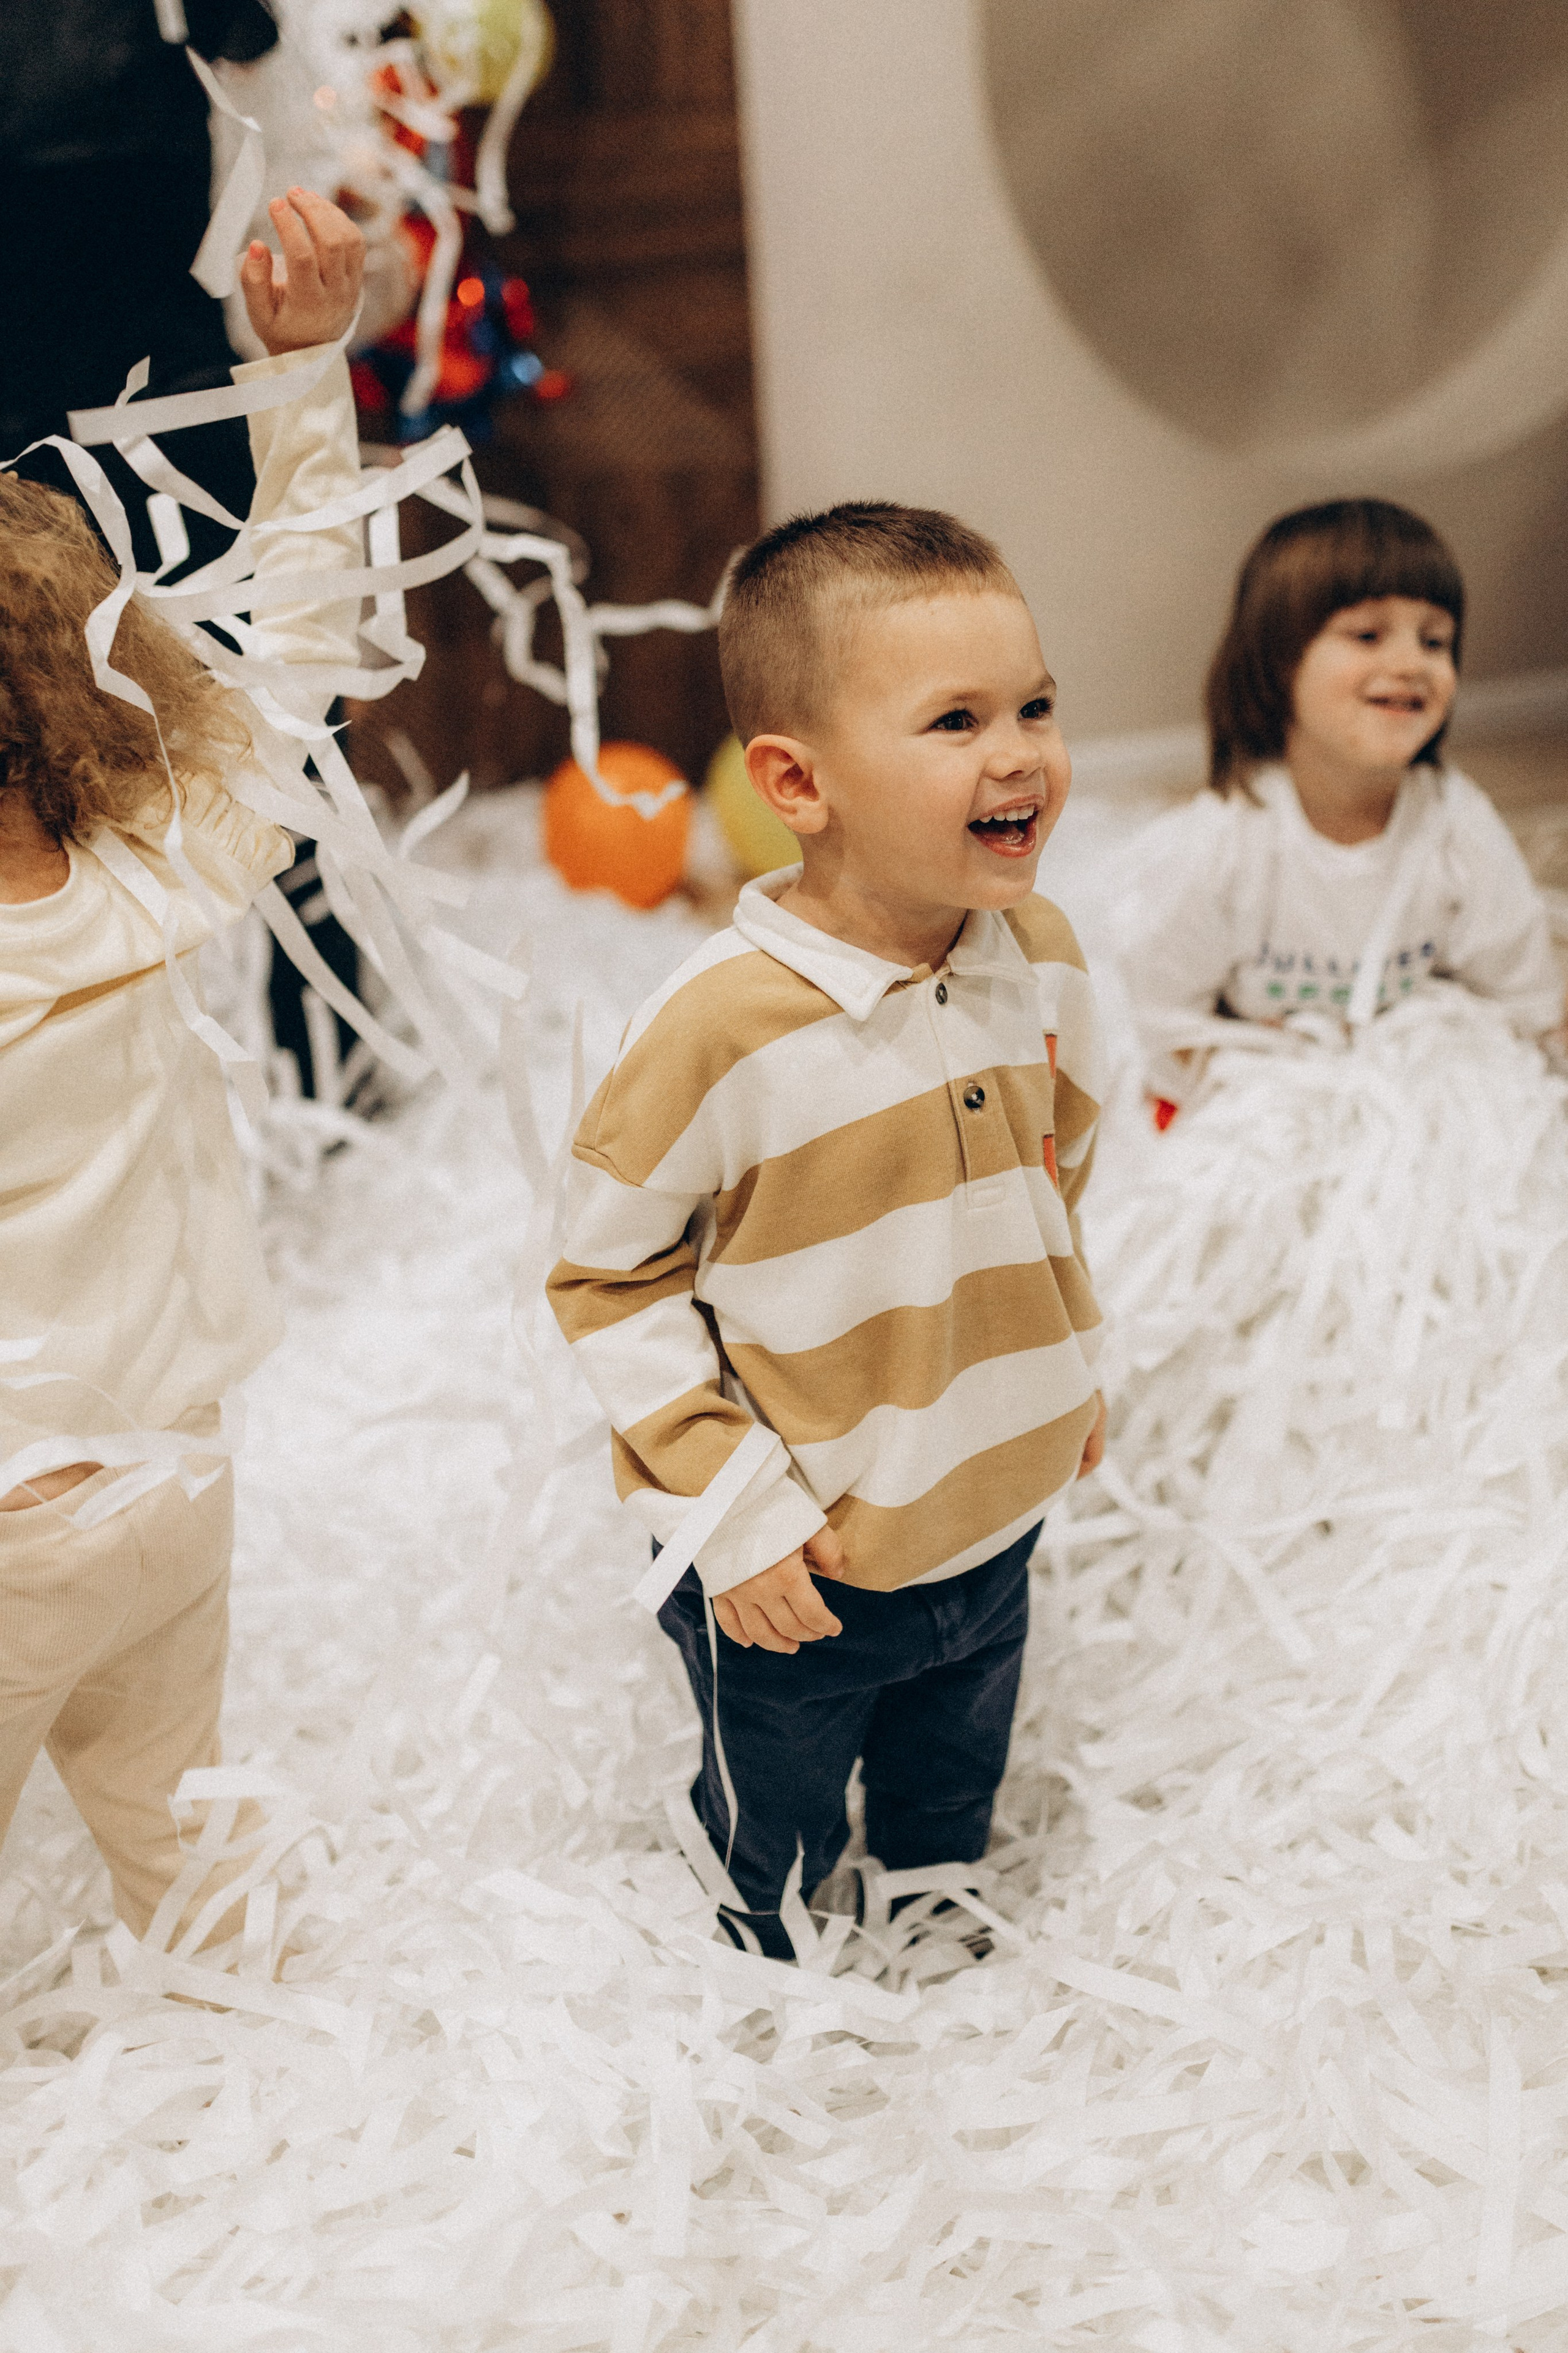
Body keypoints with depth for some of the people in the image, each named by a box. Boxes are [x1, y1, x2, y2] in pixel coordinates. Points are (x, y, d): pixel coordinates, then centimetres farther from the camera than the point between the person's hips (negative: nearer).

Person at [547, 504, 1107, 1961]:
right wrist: (725, 1511, -19)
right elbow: (606, 1275, -19)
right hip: (795, 1570, -5)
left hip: (995, 1525, 5)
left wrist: (1069, 1362, 16)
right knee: (772, 1859, 21)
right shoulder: (721, 1030, -29)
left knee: (952, 1815, 30)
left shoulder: (1041, 958, -9)